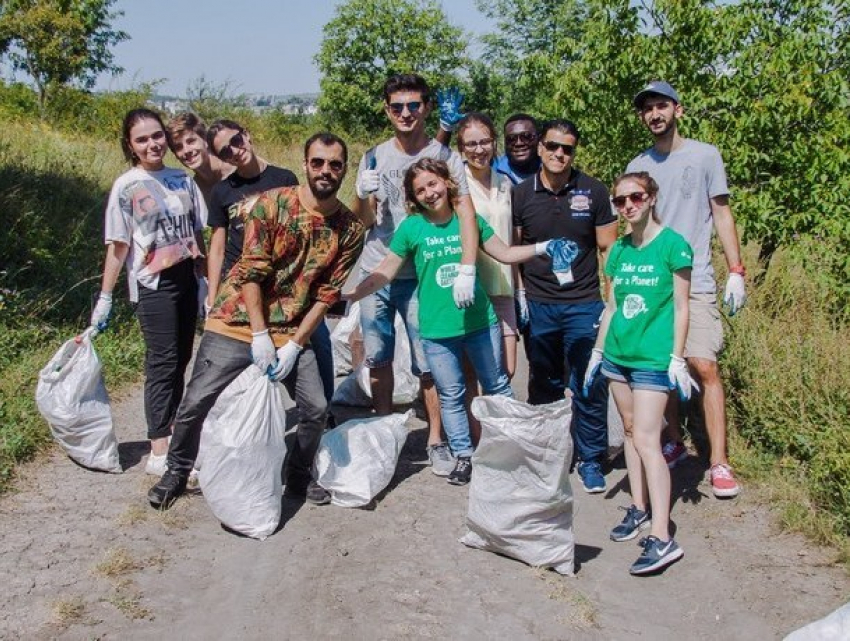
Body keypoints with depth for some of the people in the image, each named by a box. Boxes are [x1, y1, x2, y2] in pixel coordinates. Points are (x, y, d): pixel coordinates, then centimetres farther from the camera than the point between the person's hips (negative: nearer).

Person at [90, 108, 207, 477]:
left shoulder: (183, 180, 6)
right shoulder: (126, 187, -6)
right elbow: (118, 247, -6)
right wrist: (105, 298, -7)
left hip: (186, 280, 5)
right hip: (153, 285, -5)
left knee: (180, 360, 11)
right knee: (163, 362, -6)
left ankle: (172, 431, 26)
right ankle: (159, 453, -1)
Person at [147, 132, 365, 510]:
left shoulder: (350, 229, -3)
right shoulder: (271, 204, -12)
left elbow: (326, 294, -2)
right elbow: (251, 272, -13)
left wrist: (294, 345, -8)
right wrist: (260, 335, -16)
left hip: (292, 333, 3)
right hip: (239, 322, -2)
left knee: (316, 408, -1)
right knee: (197, 402, -4)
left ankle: (298, 476, 25)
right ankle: (177, 471, 22)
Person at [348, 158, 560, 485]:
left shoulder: (470, 219, -1)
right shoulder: (411, 228, -6)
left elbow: (504, 253, 7)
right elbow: (384, 273, -3)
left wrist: (543, 247, -2)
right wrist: (349, 295, -12)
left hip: (480, 322, 1)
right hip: (437, 330, -1)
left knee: (497, 386, 14)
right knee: (451, 396, 11)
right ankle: (464, 455, 26)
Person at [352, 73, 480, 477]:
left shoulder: (443, 157, -4)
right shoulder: (374, 158, 6)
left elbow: (465, 213, -15)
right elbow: (363, 221, 6)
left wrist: (467, 270, -29)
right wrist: (366, 196, -17)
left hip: (419, 276, -3)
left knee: (428, 363, -1)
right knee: (377, 359, 11)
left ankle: (436, 440, 13)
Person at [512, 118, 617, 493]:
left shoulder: (593, 192, -1)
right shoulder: (521, 194, 2)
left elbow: (608, 249, 2)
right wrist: (519, 292, 1)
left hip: (584, 304, -1)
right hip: (538, 306, 2)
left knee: (589, 388, 0)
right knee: (543, 388, 13)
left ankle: (590, 460, 15)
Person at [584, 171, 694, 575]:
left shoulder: (672, 245, -7)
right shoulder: (619, 250, 9)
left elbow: (680, 307, -7)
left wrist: (677, 359, -10)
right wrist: (597, 351, 15)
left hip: (653, 358, -6)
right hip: (618, 354, 7)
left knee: (646, 439, -12)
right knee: (630, 430, 13)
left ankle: (662, 538, -12)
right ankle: (639, 509, 26)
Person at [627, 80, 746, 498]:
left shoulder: (705, 156, 2)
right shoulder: (637, 166, 11)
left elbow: (721, 214, 4)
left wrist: (736, 271, -3)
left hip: (694, 282, -4)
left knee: (705, 368, -11)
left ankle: (719, 463, -7)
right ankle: (675, 443, 24)